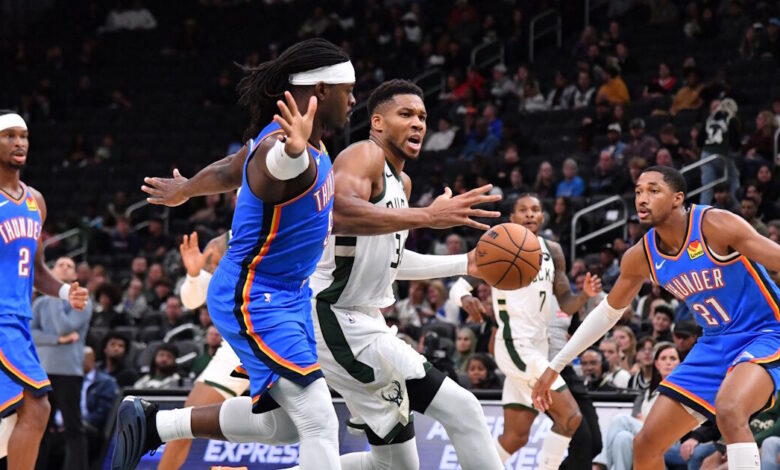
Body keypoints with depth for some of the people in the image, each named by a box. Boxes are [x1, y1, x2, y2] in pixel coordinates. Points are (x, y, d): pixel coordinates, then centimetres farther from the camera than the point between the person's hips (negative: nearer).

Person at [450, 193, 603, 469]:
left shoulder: (553, 251, 11)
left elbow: (566, 304, 12)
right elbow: (458, 286, -6)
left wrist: (585, 295, -10)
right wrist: (465, 298, -29)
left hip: (538, 348, 7)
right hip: (516, 345, -7)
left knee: (515, 436, 8)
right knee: (570, 416, -15)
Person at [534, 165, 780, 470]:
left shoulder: (715, 226, -21)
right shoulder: (641, 257, -1)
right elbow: (609, 311, 15)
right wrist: (555, 366, 15)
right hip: (715, 343, 7)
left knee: (729, 411, -38)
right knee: (645, 445, 3)